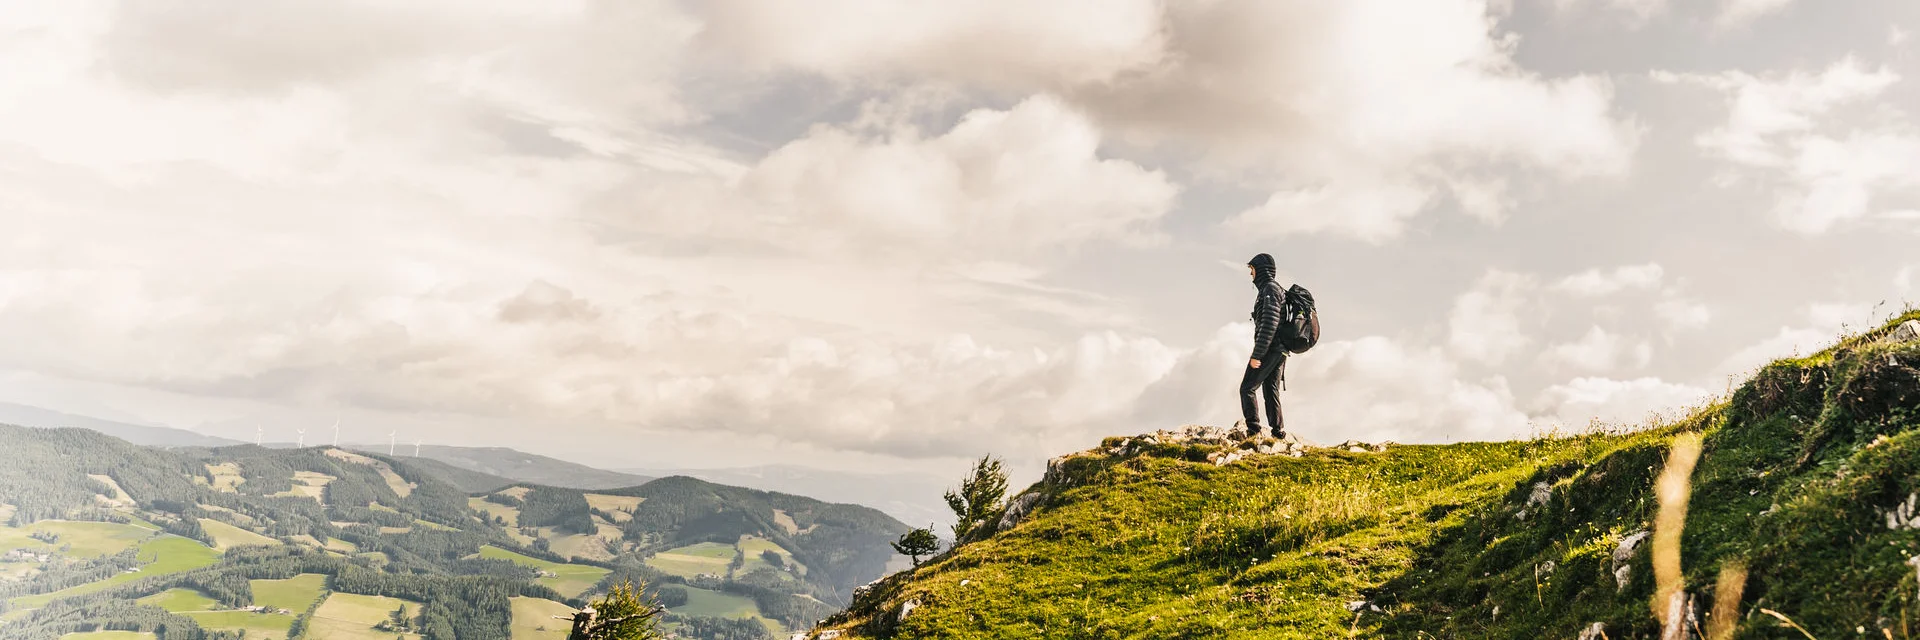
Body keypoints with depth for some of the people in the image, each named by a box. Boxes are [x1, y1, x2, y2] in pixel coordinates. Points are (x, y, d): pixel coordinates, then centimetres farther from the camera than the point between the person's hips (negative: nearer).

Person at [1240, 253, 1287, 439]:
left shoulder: (1269, 290, -13)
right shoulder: (1279, 290, 19)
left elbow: (1269, 324, -22)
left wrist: (1257, 354, -23)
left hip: (1269, 348, -10)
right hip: (1281, 350, 10)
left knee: (1247, 388, -6)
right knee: (1271, 390, 12)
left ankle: (1253, 429, -12)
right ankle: (1278, 430, 10)